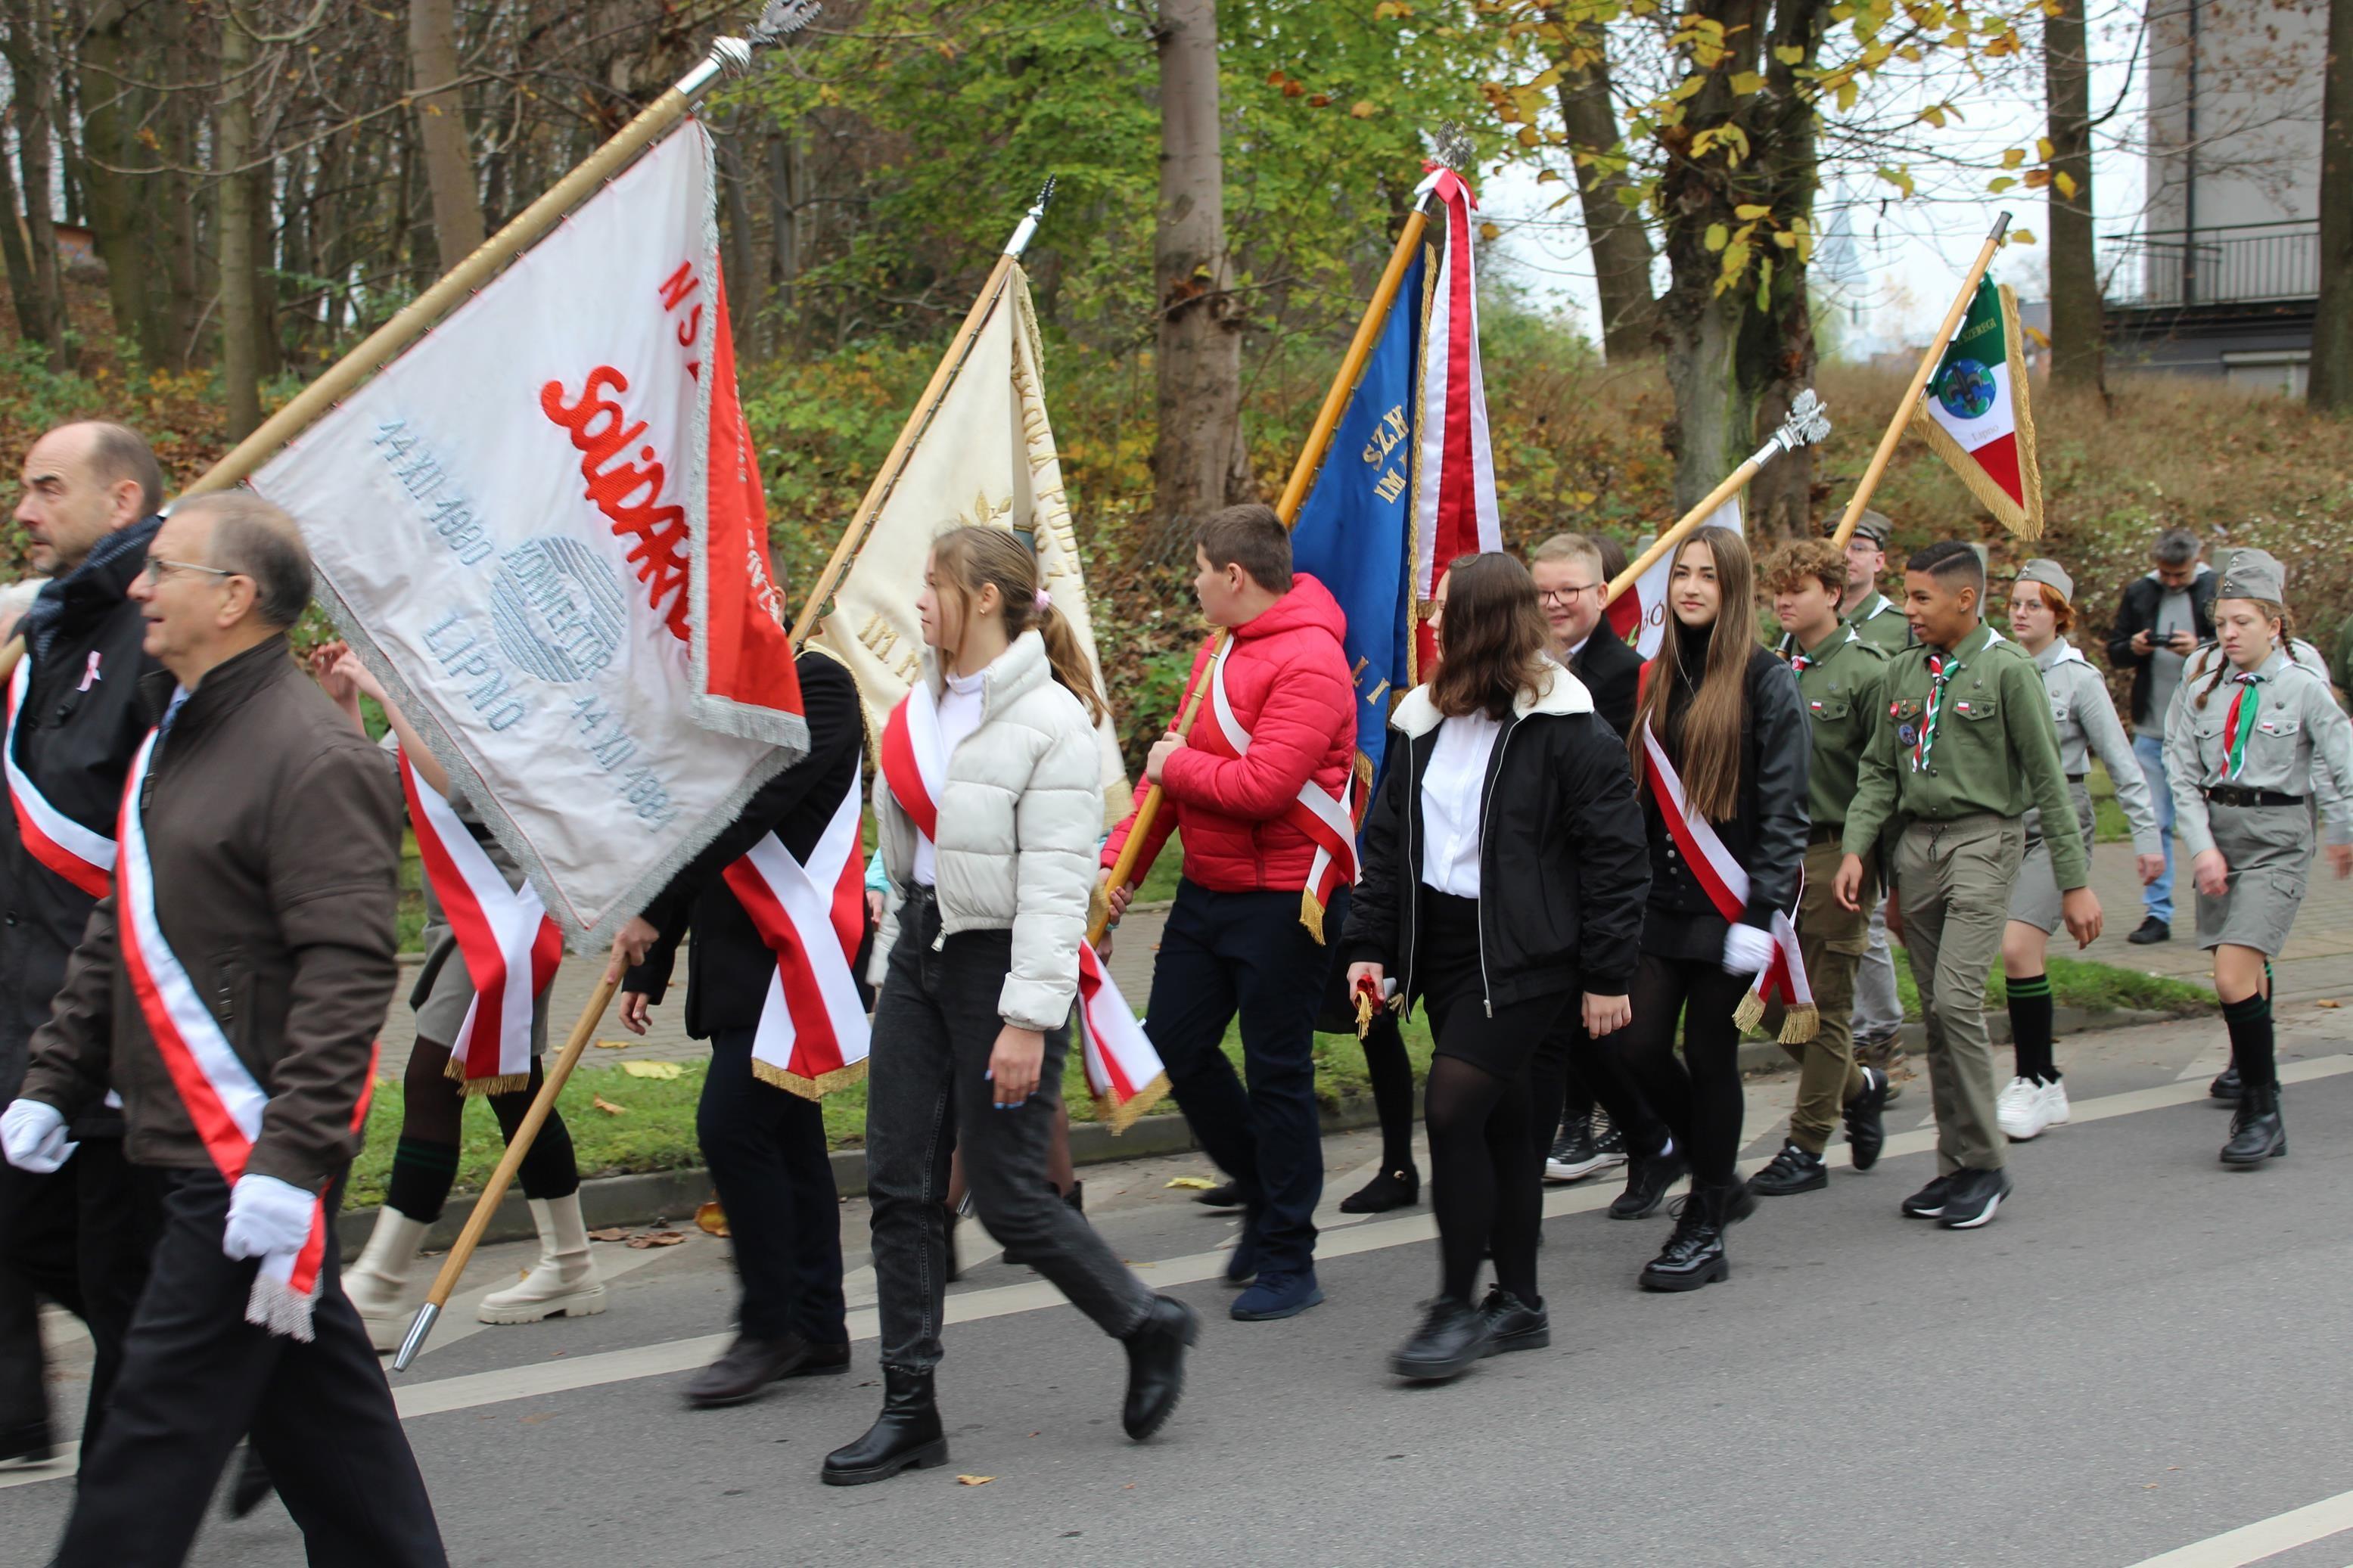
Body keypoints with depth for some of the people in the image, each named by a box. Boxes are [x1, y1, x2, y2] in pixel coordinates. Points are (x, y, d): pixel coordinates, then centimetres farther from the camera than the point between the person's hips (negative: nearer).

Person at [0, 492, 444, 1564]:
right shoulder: (174, 736, 16)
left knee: (163, 1421, -6)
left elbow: (347, 974, -23)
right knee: (316, 1398, 16)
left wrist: (290, 1162, -27)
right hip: (198, 1148, 10)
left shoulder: (314, 758, -16)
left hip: (253, 1154, -10)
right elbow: (118, 934, 23)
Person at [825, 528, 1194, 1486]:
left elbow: (1057, 884, -18)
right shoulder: (923, 706, 9)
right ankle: (909, 1410, 12)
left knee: (1007, 1196, -2)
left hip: (1003, 961, -8)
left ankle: (1148, 1327, 22)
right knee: (899, 1183, 5)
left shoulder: (1052, 721, -15)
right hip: (920, 949, 8)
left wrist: (1029, 1018, -21)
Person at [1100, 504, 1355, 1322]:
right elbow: (1175, 762, 15)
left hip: (1280, 900, -9)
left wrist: (1177, 765, -11)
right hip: (1206, 889, 9)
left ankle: (1287, 1259, 9)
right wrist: (1120, 857, 6)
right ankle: (1264, 1187, 30)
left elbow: (1263, 785, -26)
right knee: (1174, 1043, 10)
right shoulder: (1219, 654, 12)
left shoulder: (1308, 663, -18)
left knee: (1277, 1072, -1)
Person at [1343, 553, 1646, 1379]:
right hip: (1440, 945, 7)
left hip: (1519, 952, -7)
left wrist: (1607, 976, -11)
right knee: (1501, 1119, 13)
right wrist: (1371, 945, 8)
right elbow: (1387, 838, 15)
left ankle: (1457, 1306, -4)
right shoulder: (1427, 721, 11)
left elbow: (1616, 854, -10)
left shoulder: (1565, 729, -11)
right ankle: (1518, 1304, 22)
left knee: (1452, 1108, -14)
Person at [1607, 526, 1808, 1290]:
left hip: (1726, 902, -5)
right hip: (1660, 900, 5)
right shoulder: (1656, 678, 11)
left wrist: (1762, 911, -15)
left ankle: (1704, 1232, 11)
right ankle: (1718, 1181, 22)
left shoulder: (1766, 682, -6)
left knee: (1710, 1055, -1)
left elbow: (1785, 808, -9)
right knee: (1638, 1044, -1)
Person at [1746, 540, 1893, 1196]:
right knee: (1770, 995, 6)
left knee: (1826, 1003, 2)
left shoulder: (1865, 670, -8)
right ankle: (1858, 1086, 30)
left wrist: (1885, 870, -10)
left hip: (1834, 852, -6)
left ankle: (1806, 1148, 10)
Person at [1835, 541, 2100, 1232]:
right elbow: (1879, 770, 14)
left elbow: (2048, 779, -6)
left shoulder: (2005, 669, -6)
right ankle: (1955, 1166, 15)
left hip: (1983, 842, -6)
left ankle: (1985, 1164, -4)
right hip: (1917, 845, 6)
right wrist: (1856, 849, -1)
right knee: (1935, 1011, 7)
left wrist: (2074, 882, -7)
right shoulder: (1904, 671, 11)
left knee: (1958, 1001, -16)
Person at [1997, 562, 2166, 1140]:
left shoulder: (2078, 678, -5)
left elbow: (2121, 765, -3)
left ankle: (2040, 1084, -6)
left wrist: (2147, 837, -6)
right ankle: (2038, 1078, 17)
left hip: (2057, 825, -4)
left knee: (2018, 948, -16)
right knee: (2017, 954, 3)